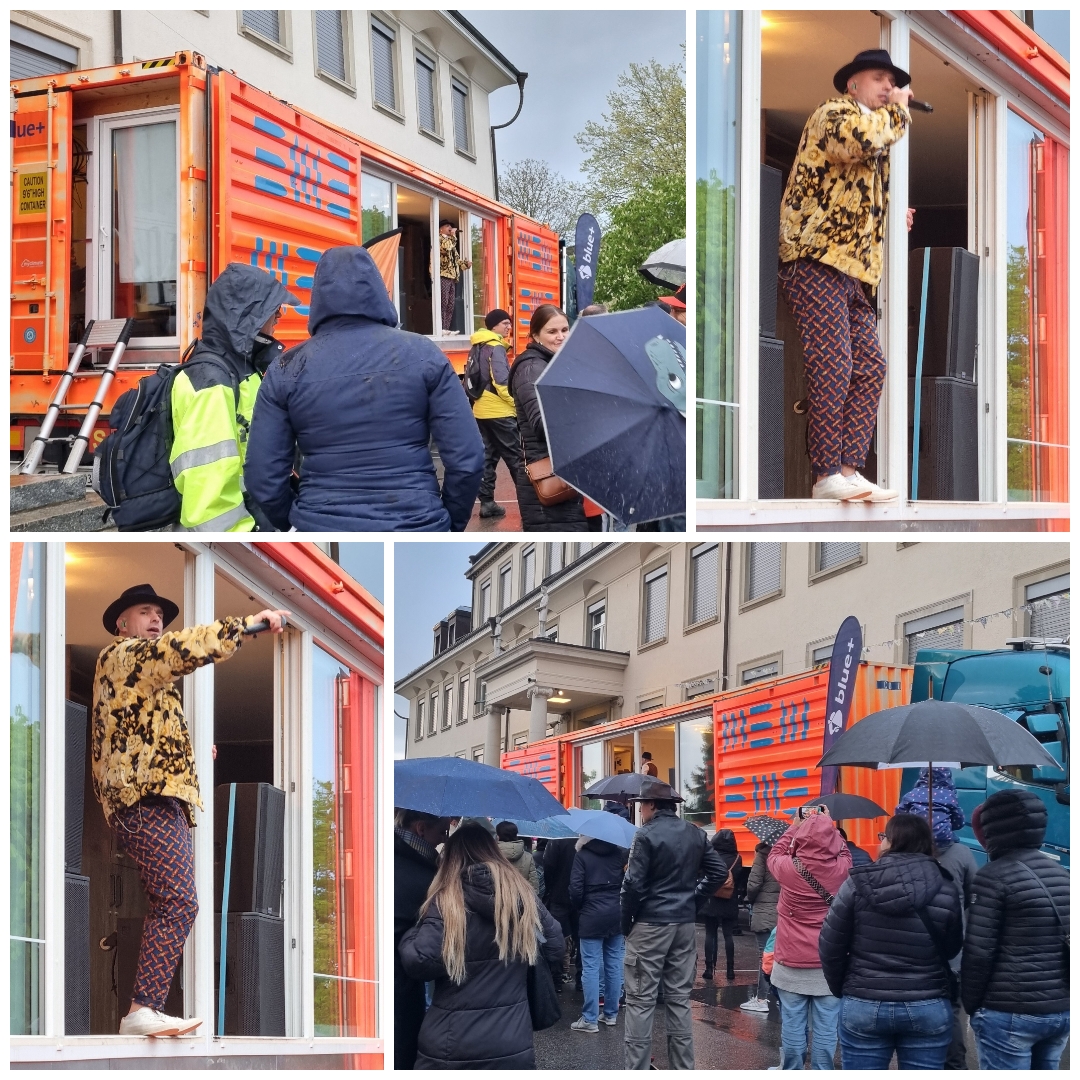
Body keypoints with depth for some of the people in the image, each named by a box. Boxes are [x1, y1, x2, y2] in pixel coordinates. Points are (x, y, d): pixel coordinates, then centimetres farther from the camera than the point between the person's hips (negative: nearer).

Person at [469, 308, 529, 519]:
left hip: (481, 410, 9)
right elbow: (502, 382, -20)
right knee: (516, 457, -5)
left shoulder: (478, 347, 14)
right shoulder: (496, 348, -13)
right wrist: (518, 403, -14)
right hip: (499, 411, -9)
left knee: (488, 456, 10)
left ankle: (487, 502, 9)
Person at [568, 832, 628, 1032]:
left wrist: (578, 909, 6)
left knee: (591, 967, -3)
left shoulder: (582, 855, -6)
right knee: (614, 965, 11)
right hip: (617, 915, 4)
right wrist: (620, 904, 12)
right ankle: (611, 1014, 18)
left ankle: (590, 1019, -4)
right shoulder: (621, 853, 3)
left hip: (592, 917, -4)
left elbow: (576, 888, -9)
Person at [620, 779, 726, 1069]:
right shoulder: (696, 834, 8)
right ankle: (682, 1070, 14)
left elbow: (633, 884, -15)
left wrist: (626, 921, -3)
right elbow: (718, 872, 9)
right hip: (685, 925, 6)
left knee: (641, 1000, -1)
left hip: (650, 925, -6)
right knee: (679, 998, 11)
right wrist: (693, 901, 10)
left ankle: (637, 1072, -2)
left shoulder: (647, 835, -12)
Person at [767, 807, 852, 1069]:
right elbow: (843, 851, 18)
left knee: (792, 1024, 5)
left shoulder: (789, 868, -10)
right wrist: (828, 825, 24)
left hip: (791, 962, -1)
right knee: (826, 1026, 3)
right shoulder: (841, 869, -7)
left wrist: (795, 827, 20)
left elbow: (775, 855, 14)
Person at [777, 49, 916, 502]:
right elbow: (864, 136, -24)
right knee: (833, 363, -17)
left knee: (870, 367, 3)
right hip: (815, 261, -10)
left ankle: (848, 470, 2)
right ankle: (827, 475, -17)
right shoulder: (832, 112, 0)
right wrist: (898, 111, -6)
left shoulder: (872, 125, 29)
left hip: (850, 269, 10)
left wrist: (889, 218, 23)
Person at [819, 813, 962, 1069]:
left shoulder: (858, 884, -7)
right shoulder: (946, 889, -4)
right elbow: (952, 949, 1)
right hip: (929, 1008, 1)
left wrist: (840, 990, 12)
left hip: (863, 1006, -1)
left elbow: (830, 946, -2)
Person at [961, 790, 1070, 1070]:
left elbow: (978, 951, -11)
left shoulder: (995, 876, -10)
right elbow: (1066, 940, 14)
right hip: (1061, 1010, 7)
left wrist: (971, 1003, 0)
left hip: (1009, 1013, -7)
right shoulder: (1062, 874, 11)